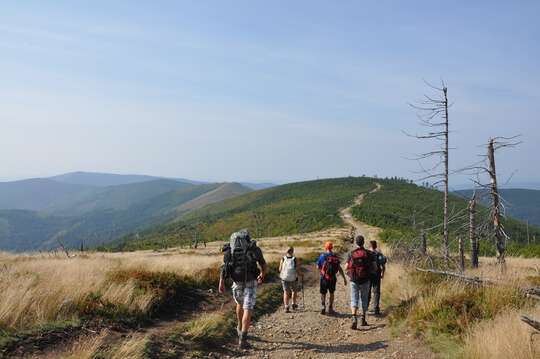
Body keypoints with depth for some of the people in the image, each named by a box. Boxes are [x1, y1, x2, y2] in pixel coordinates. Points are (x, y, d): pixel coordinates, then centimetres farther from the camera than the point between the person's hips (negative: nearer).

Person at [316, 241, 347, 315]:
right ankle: (330, 309, 20)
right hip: (333, 278, 2)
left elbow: (318, 267, 0)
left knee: (323, 293, 11)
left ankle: (323, 305, -11)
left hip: (324, 278, -2)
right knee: (331, 293, 19)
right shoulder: (335, 257, 0)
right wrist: (344, 278, 1)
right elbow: (339, 269, -2)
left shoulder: (322, 256, -5)